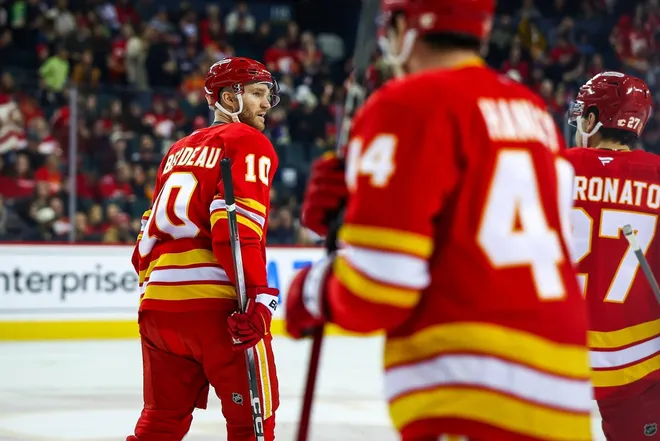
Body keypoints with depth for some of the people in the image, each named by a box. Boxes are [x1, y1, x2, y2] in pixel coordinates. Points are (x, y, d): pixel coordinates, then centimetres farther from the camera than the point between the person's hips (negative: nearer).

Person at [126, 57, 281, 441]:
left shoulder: (181, 150, 23)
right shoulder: (249, 142, -1)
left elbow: (152, 230, 23)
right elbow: (236, 223, -15)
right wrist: (258, 295, -18)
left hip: (158, 304, 8)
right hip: (216, 304, -7)